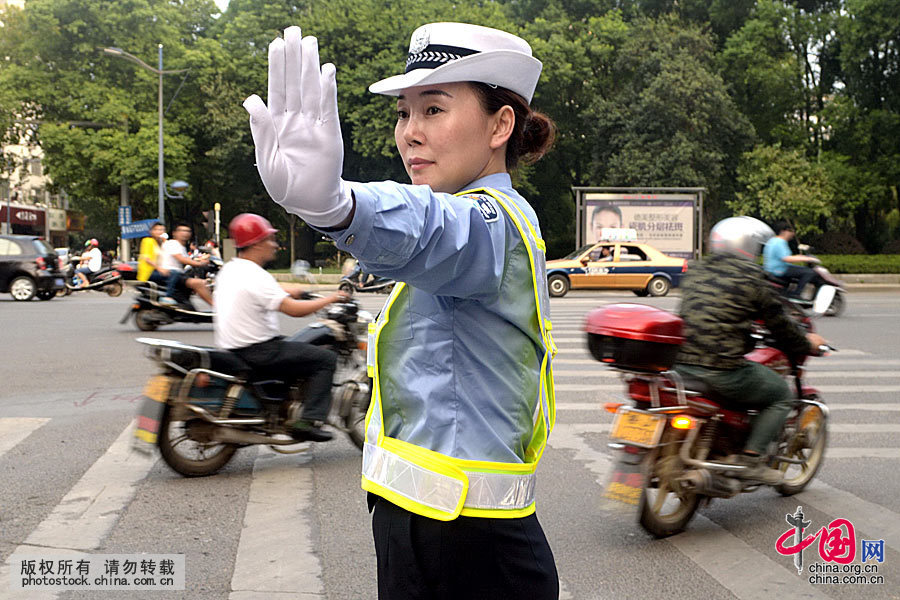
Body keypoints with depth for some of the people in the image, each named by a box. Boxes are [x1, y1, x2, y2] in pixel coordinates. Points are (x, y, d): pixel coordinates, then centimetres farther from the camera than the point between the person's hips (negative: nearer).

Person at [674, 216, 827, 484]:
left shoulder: (694, 273, 14)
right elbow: (780, 324, 4)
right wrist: (806, 344, 24)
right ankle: (750, 457, 2)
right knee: (781, 394, 15)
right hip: (723, 369, -7)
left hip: (681, 363, 7)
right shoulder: (752, 280, -4)